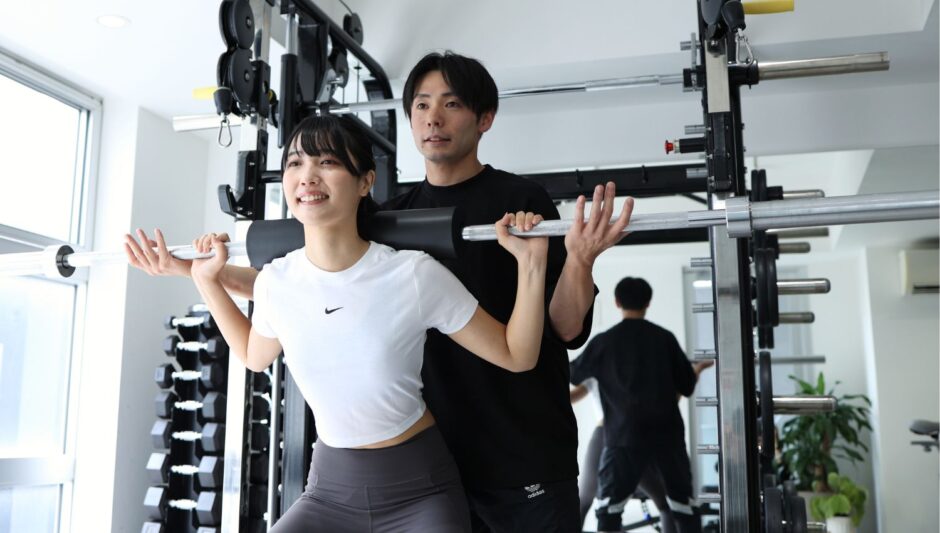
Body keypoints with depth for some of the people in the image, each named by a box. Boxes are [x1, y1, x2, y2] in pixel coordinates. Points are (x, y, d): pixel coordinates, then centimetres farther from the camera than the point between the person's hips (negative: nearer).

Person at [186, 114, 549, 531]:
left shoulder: (415, 275, -18)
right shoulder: (275, 281, -6)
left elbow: (516, 356, -9)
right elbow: (255, 356, 17)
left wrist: (530, 263, -21)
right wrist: (207, 281, 10)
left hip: (418, 486, -3)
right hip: (331, 485, 4)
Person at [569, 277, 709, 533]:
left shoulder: (604, 341, -3)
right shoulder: (665, 338, 0)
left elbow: (574, 375, 11)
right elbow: (687, 386, 5)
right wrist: (697, 370, 26)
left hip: (624, 436, -1)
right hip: (666, 434, 2)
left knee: (608, 510, 7)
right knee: (684, 505, 13)